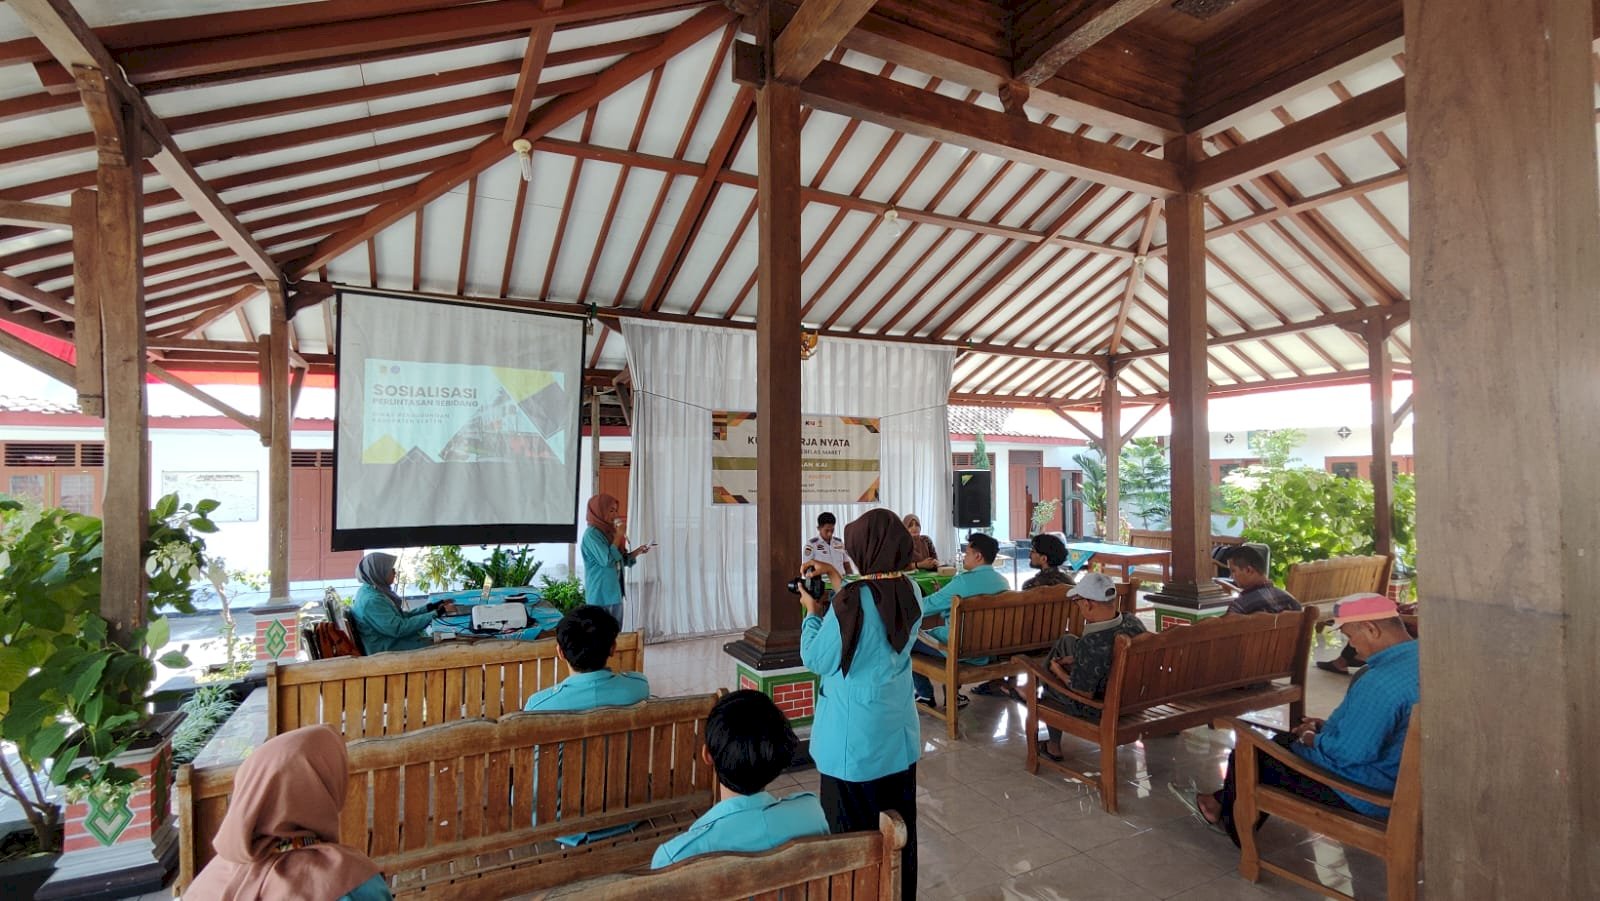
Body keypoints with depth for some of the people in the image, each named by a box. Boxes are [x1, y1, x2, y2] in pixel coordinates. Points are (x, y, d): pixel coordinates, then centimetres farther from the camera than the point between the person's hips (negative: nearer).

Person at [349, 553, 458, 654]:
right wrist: (436, 613, -24)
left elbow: (401, 616, 13)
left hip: (394, 641, 9)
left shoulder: (375, 591, 7)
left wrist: (431, 608, 5)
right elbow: (399, 629, -27)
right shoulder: (371, 600, -23)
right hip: (389, 651, -9)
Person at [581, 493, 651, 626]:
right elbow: (607, 561, -22)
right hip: (602, 597, -9)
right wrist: (619, 535, -16)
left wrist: (636, 553, 4)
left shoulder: (608, 532, 13)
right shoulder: (591, 534, -14)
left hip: (615, 593, 9)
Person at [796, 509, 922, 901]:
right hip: (899, 734, 6)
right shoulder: (910, 593, -5)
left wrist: (813, 612, 0)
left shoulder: (852, 599, -24)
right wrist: (836, 580, 13)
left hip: (855, 741, -6)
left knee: (852, 831, 13)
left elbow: (817, 660, -13)